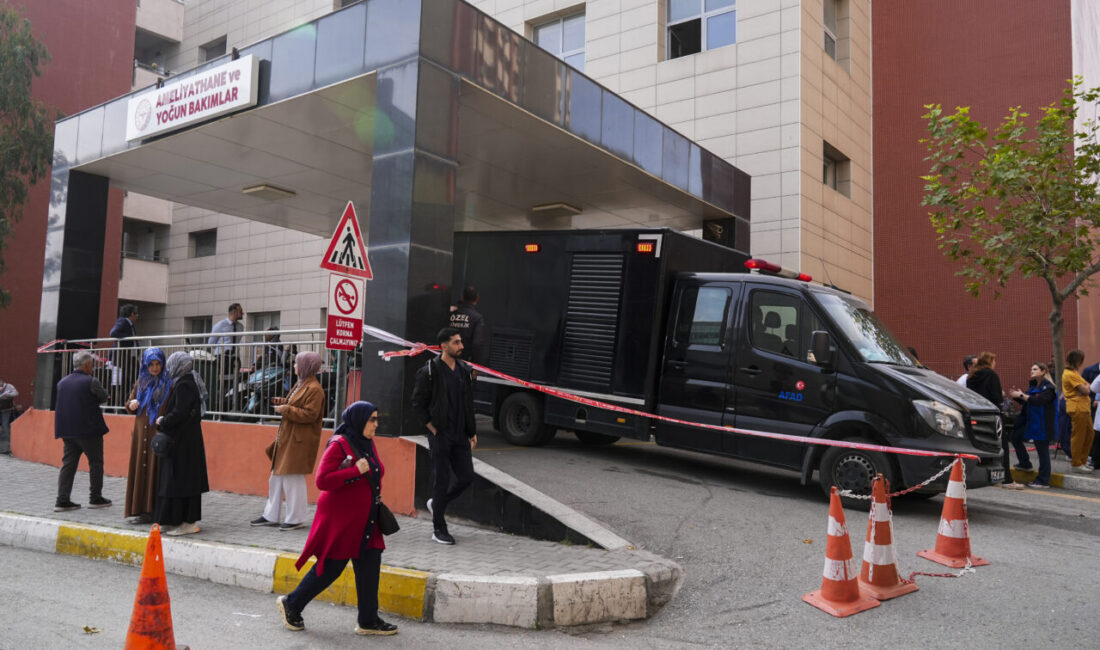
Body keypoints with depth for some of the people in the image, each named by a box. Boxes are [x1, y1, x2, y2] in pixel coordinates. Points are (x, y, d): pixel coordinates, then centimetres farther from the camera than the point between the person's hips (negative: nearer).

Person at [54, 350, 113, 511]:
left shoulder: (63, 381, 8)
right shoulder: (91, 381, -13)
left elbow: (64, 401, 18)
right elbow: (104, 397, -2)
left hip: (67, 430, 7)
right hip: (88, 429, -6)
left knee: (68, 463, 9)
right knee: (96, 463, 6)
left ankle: (62, 500, 6)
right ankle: (95, 498, 11)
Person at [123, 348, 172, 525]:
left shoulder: (168, 384, -4)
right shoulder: (141, 382, 12)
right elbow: (130, 401, 20)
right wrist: (131, 404, -3)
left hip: (158, 432, -5)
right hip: (141, 432, 5)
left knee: (155, 469, -4)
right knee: (139, 468, 7)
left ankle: (152, 511, 0)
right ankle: (138, 508, 15)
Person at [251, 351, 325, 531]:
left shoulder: (314, 389, -17)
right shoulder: (301, 384, 16)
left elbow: (309, 415, -22)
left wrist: (286, 410, -17)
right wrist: (283, 402, 6)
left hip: (299, 441, -11)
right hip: (287, 437, 11)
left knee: (293, 477, -4)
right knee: (277, 476, 15)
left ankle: (296, 518, 9)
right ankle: (270, 516, 25)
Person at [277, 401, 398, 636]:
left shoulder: (367, 444, 11)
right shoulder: (339, 445, -16)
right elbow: (323, 480, -23)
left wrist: (376, 503, 18)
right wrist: (356, 471, -25)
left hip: (365, 520, 8)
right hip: (340, 520, -8)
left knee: (369, 567, 7)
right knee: (330, 568, 1)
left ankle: (368, 621, 17)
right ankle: (291, 604, 22)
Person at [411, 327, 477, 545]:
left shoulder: (464, 371, 10)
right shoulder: (430, 372, -9)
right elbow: (417, 404, -6)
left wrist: (472, 432, 14)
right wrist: (433, 428, -10)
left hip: (460, 436, 6)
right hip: (440, 436, -6)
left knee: (467, 477, 4)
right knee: (442, 480, 0)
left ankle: (437, 504, 30)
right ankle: (439, 529, 13)